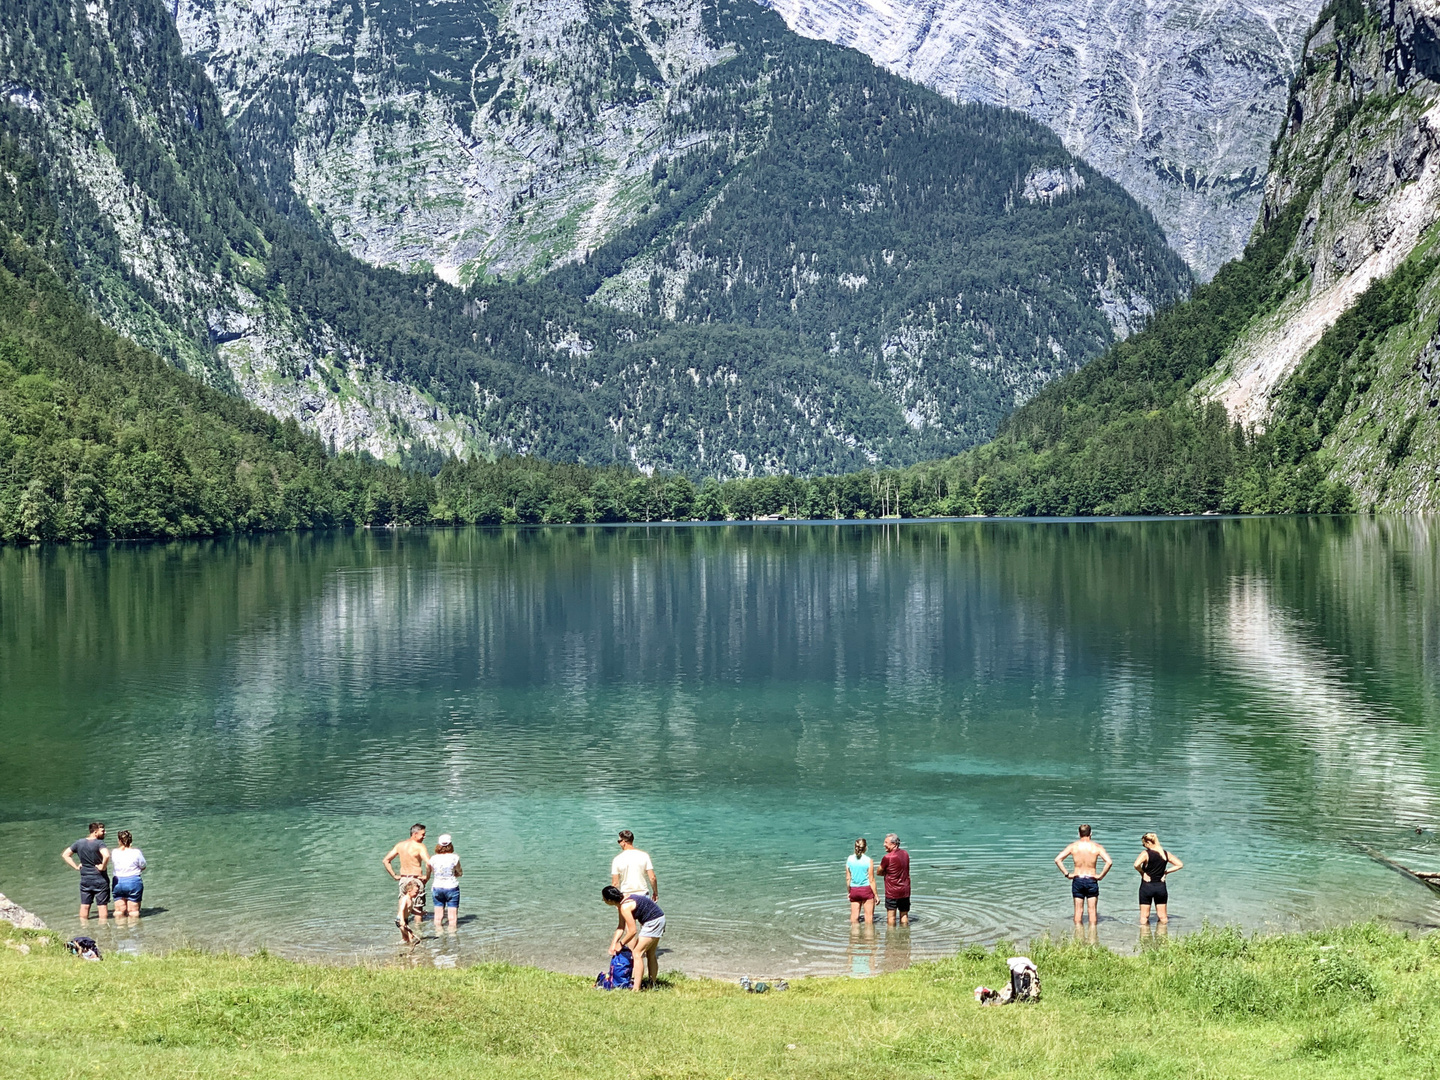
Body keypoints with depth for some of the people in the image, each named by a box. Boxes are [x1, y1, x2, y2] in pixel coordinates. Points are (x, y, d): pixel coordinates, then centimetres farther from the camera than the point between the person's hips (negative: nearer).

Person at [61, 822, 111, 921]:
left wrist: (76, 866, 8)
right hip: (100, 879, -5)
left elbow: (65, 854, 11)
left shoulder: (79, 843, 4)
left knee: (84, 905, 13)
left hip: (85, 879, 5)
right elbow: (106, 856, -35)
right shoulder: (99, 843, -17)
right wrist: (103, 867, -18)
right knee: (102, 905, 4)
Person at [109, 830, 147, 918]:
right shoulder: (136, 852, -9)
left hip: (117, 882, 3)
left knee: (119, 910, 11)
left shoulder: (114, 852, -2)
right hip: (133, 882, -3)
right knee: (133, 910, 2)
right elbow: (143, 867, 1)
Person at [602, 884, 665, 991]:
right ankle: (652, 985, 29)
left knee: (637, 953, -10)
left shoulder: (625, 907, -23)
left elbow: (633, 931, -22)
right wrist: (613, 944, 6)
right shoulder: (622, 900, 6)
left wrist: (621, 944, -9)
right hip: (659, 918, 10)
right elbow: (621, 926, 12)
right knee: (651, 954, 20)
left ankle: (636, 988, -14)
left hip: (653, 922, -10)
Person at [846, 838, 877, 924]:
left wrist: (849, 892, 16)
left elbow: (847, 878, 3)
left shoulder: (849, 859, -2)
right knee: (869, 915, 6)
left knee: (854, 916, 10)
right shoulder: (868, 860, -11)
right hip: (866, 889, -3)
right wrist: (876, 895, -1)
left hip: (854, 890, 3)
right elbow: (871, 880, -9)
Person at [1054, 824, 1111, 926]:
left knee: (1078, 910, 8)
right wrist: (1101, 876, -8)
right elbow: (1109, 862, -17)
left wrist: (1067, 874, -4)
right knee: (1092, 910, 6)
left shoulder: (1073, 846, -1)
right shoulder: (1096, 847, -5)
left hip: (1077, 880, 1)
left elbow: (1057, 859, -8)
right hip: (1091, 881, -1)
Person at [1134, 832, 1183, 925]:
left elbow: (1136, 865, -29)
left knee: (1144, 916, 7)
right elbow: (1180, 865, 10)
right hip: (1161, 887, 4)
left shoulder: (1146, 853, -13)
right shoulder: (1166, 854, 2)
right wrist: (1166, 871, 8)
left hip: (1147, 886, -4)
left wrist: (1142, 873, -10)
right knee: (1163, 916, 12)